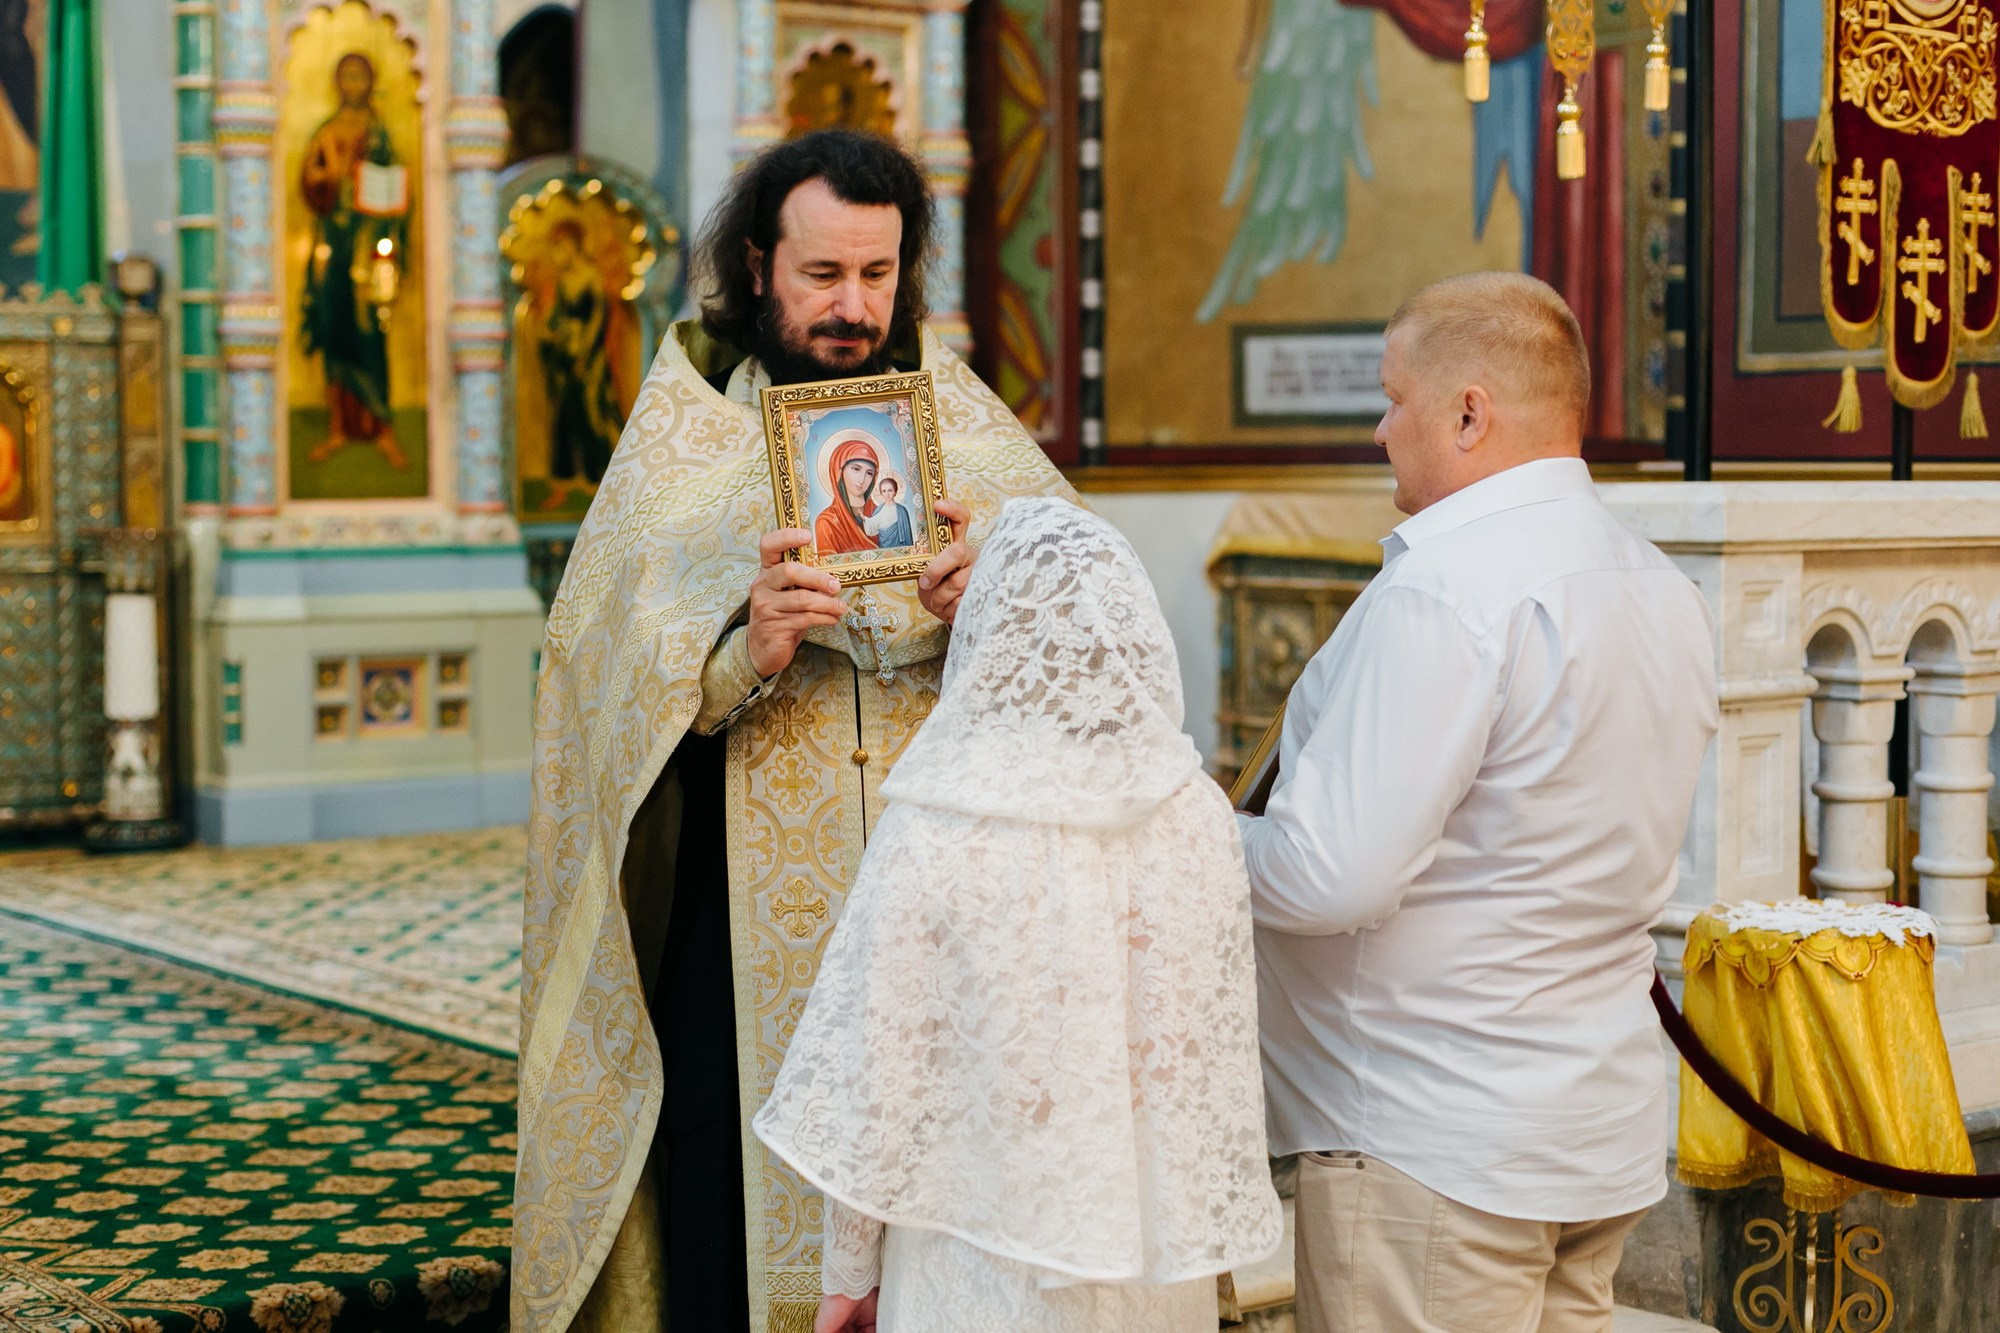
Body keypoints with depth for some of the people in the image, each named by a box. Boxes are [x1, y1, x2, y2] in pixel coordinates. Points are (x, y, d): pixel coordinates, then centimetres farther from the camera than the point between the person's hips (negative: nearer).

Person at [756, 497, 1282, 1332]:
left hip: (983, 1266, -2)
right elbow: (1224, 1052, -2)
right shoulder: (1196, 818, -9)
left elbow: (874, 1060, -9)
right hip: (1150, 1265, 2)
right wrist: (1220, 1237, 12)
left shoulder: (933, 835, -15)